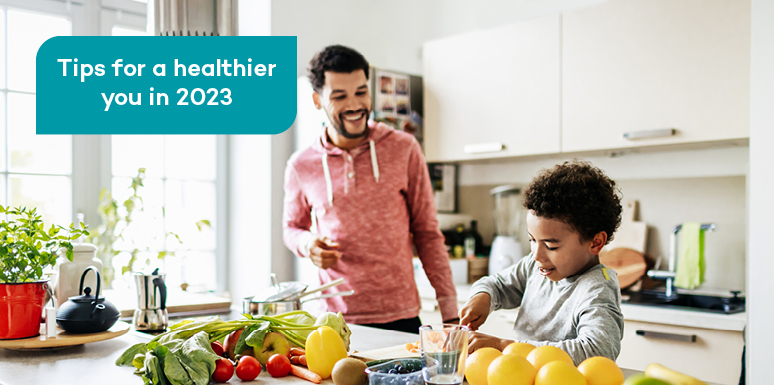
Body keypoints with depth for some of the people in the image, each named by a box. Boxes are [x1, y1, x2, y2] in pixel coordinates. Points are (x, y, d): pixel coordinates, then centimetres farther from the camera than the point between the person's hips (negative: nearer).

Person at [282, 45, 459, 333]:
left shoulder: (404, 150, -2)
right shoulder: (301, 167, 1)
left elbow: (427, 233, 3)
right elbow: (292, 227, 19)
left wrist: (450, 311, -1)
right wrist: (307, 244, -6)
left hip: (401, 317, 0)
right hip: (337, 320, 1)